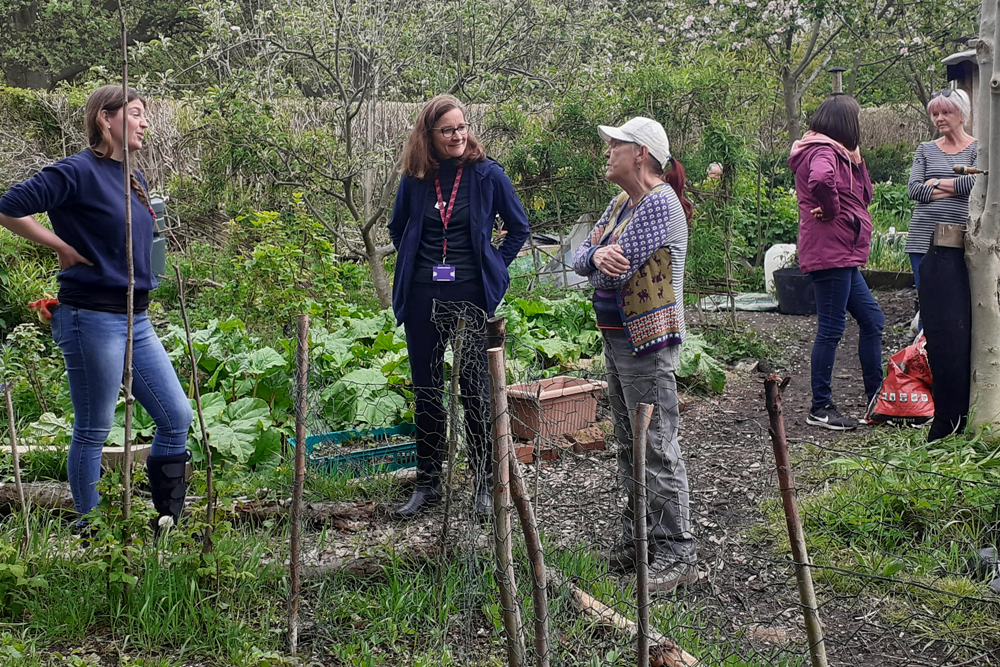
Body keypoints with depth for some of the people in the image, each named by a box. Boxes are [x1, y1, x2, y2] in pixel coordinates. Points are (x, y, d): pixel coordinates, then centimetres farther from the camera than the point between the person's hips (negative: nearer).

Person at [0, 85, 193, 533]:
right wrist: (65, 249, -12)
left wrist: (145, 279, 12)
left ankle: (167, 526, 17)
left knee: (177, 416, 7)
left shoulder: (133, 180, 13)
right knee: (93, 431, 2)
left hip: (135, 319, 8)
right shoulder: (78, 172, -12)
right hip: (93, 318, -8)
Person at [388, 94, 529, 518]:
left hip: (472, 294, -3)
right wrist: (416, 265, 11)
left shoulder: (487, 174, -2)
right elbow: (397, 229, 22)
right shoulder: (415, 179, 5)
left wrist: (494, 267, 2)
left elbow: (519, 228, 8)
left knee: (475, 389, 0)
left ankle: (485, 484, 12)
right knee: (425, 391, 8)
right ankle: (428, 483, 20)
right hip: (423, 296, 3)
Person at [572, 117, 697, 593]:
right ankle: (637, 539, 29)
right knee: (629, 446, 17)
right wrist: (597, 254, -14)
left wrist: (605, 262, -1)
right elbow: (580, 261, 7)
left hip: (647, 342, -10)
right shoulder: (622, 203, 14)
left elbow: (614, 273, -22)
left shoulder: (659, 204, -17)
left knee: (658, 449, -6)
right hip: (616, 337, 10)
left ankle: (676, 554, 1)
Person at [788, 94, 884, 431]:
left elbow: (863, 194, 22)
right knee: (831, 329, -5)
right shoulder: (823, 152, -14)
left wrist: (855, 158, 8)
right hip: (830, 254, -11)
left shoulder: (836, 153, 19)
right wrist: (831, 211, -22)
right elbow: (821, 181, -38)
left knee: (872, 320, 15)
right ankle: (820, 408, 3)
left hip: (843, 257, 11)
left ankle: (876, 396, 24)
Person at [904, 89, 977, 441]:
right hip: (925, 242, 3)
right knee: (931, 318, 0)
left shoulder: (978, 148, 7)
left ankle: (954, 415, -1)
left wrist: (937, 183, -3)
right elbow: (913, 189, 2)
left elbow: (980, 181, -12)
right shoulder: (926, 150, 16)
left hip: (962, 245, -3)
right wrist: (958, 188, -7)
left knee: (959, 323, -6)